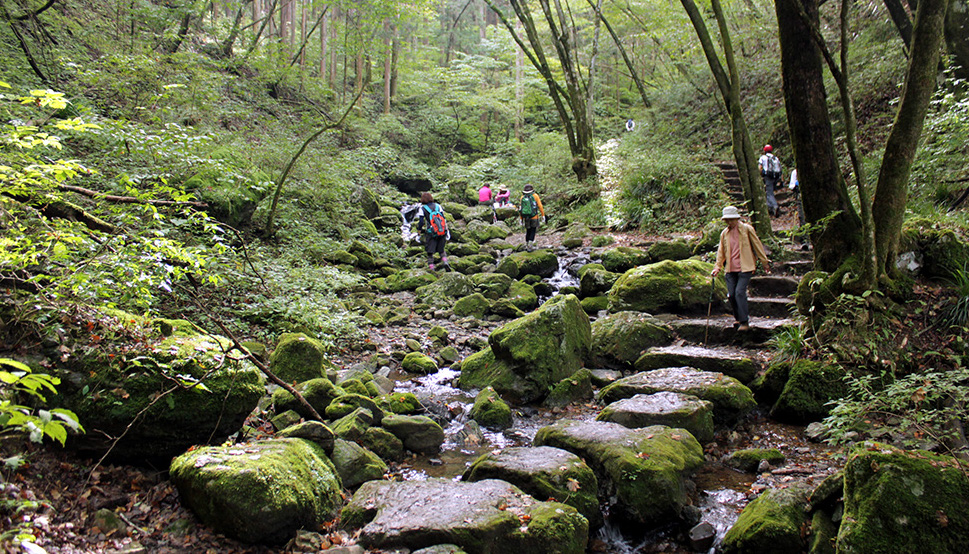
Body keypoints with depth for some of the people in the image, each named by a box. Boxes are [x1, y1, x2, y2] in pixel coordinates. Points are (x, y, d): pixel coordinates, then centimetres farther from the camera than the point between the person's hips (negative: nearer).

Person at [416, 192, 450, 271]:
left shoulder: (423, 208, -2)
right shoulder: (438, 206, 8)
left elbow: (421, 221, -4)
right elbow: (443, 218, 5)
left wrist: (419, 229, 14)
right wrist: (446, 230, 10)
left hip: (431, 234, -3)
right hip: (442, 232, 3)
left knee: (430, 252, 6)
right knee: (441, 250, 18)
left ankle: (431, 268, 0)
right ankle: (445, 262, -5)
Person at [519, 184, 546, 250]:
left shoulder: (522, 197, 3)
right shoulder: (535, 196, -4)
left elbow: (520, 209, 5)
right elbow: (540, 206, -6)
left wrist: (521, 219, 12)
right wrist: (543, 215, 2)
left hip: (526, 218, 3)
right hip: (534, 217, -3)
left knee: (528, 231, 18)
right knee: (533, 231, 5)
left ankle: (527, 245, 21)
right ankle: (530, 245, -10)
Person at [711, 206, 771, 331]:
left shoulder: (747, 229, 0)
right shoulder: (724, 234, 11)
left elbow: (757, 245, 4)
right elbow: (721, 251, 15)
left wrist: (765, 263, 7)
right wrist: (717, 267, 4)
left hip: (744, 268, -4)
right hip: (730, 269, 4)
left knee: (739, 292, -15)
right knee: (731, 295, 2)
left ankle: (744, 322, -8)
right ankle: (739, 319, 23)